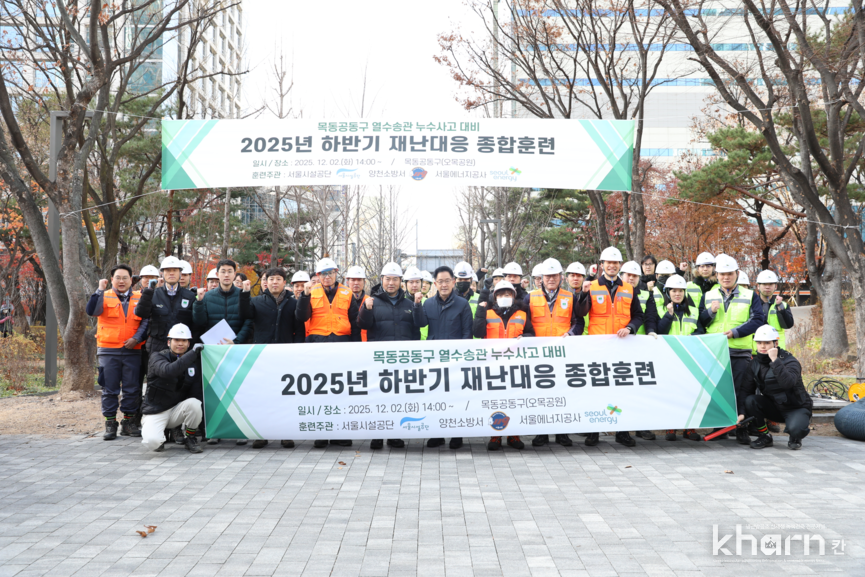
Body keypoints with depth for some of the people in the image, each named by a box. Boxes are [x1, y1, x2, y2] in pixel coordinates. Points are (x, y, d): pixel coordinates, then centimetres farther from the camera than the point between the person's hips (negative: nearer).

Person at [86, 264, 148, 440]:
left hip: (132, 351, 1)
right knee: (109, 389, 2)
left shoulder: (140, 298, 10)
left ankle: (129, 422, 15)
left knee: (132, 389, 4)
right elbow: (92, 311, -10)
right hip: (108, 351, -1)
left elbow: (146, 321, 4)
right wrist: (100, 290, -14)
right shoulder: (104, 297, 8)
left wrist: (137, 338, -10)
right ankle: (110, 424, 10)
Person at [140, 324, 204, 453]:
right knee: (152, 442, -30)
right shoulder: (157, 358, -10)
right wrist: (193, 352, -31)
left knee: (194, 403, -30)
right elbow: (168, 371, -34)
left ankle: (190, 438, -4)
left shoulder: (193, 362, 4)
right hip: (155, 411, -3)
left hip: (177, 410, 4)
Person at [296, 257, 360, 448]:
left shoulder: (347, 294, 10)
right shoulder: (312, 292, 7)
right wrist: (305, 295, -15)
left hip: (342, 343, 1)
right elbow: (301, 318, -4)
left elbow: (354, 323, 12)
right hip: (317, 343, -1)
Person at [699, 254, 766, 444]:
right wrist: (711, 312, -10)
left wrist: (735, 332, -14)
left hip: (740, 352, -2)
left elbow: (758, 320, -3)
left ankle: (742, 430, 6)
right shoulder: (708, 296, 14)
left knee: (741, 392, -2)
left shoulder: (750, 296, 9)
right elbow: (699, 322, 9)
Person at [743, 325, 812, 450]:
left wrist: (775, 360, -43)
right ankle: (764, 437, -3)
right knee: (750, 401, -23)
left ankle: (795, 439, 4)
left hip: (797, 408, -5)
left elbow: (787, 383, -40)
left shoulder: (790, 361, -19)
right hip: (774, 407, 5)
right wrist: (742, 413, -16)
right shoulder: (755, 363, -2)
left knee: (795, 429, -35)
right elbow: (747, 390, -4)